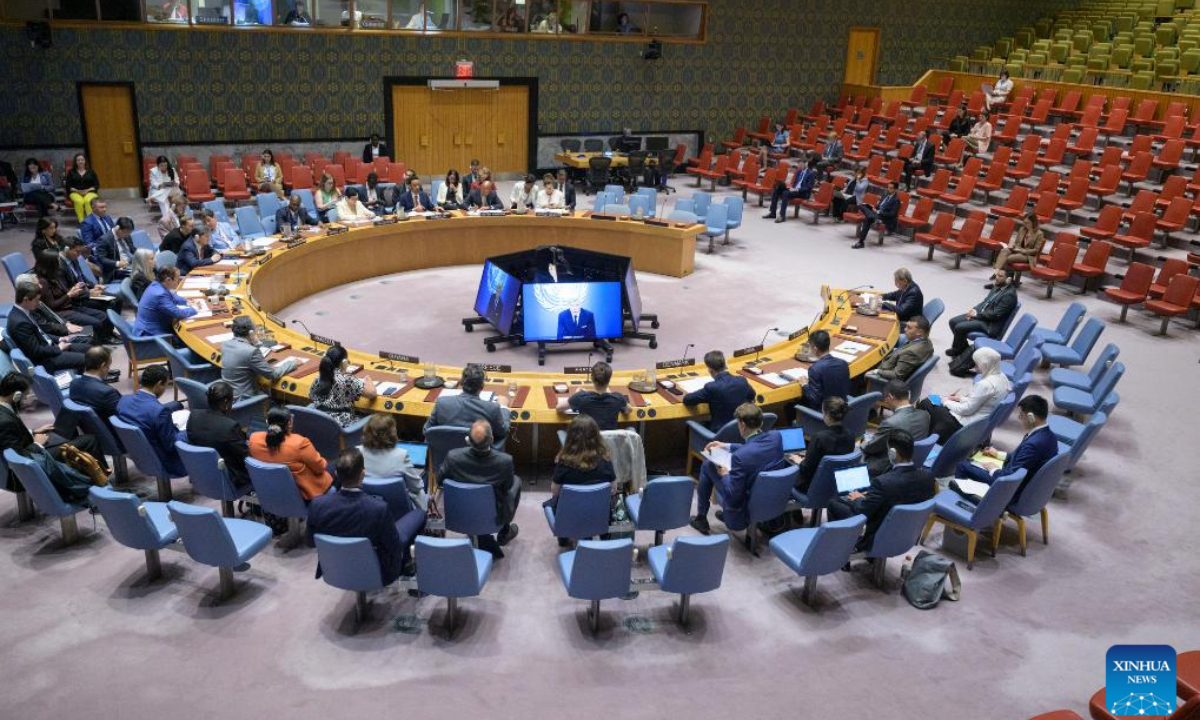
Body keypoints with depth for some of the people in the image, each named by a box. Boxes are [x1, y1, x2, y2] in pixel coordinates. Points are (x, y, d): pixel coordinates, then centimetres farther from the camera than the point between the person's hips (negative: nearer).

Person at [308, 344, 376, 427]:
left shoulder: (318, 379, 2)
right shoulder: (347, 380, -17)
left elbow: (311, 398, 18)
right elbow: (372, 393, -13)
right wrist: (368, 380, 7)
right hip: (341, 426, -6)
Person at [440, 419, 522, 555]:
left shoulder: (453, 457, -28)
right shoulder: (505, 461, -32)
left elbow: (440, 477, -6)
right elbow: (508, 485, -10)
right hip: (495, 517, -1)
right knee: (517, 480, 25)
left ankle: (483, 538, 27)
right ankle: (504, 533, 39)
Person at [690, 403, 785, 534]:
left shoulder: (740, 456, -33)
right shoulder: (776, 436, -12)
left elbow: (733, 497, -24)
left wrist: (724, 474, -7)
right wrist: (727, 446, 14)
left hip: (748, 509, -6)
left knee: (708, 465, 10)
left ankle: (701, 518, 28)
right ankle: (727, 513, 43)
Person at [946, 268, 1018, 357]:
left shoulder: (1010, 294, -18)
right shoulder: (998, 286, 9)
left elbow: (996, 314, -21)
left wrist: (977, 314, -14)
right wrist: (975, 310, -1)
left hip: (990, 324, -9)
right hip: (980, 313, 9)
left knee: (959, 327, -22)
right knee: (953, 321, 0)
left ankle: (957, 351, 3)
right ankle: (962, 346, 15)